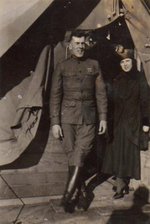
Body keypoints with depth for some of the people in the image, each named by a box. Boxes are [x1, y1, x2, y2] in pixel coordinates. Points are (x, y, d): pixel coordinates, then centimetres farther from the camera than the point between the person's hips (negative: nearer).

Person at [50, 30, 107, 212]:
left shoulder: (93, 65, 9)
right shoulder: (62, 67, 5)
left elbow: (100, 93, 9)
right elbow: (55, 95, 2)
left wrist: (103, 117, 3)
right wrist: (54, 122, -4)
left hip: (88, 118, 1)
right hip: (67, 118, 0)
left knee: (79, 157, -8)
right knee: (72, 157, 4)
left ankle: (67, 197, -1)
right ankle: (81, 192, 21)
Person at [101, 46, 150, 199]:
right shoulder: (117, 80, 9)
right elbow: (113, 101, 8)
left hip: (133, 121, -3)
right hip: (117, 121, 4)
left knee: (127, 153, 0)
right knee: (117, 152, 2)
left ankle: (121, 186, 8)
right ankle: (123, 185, 11)